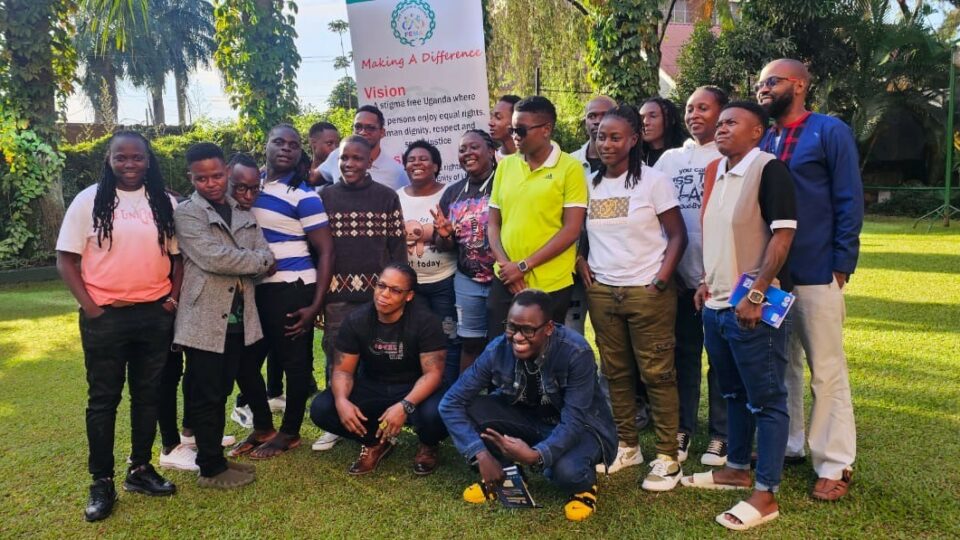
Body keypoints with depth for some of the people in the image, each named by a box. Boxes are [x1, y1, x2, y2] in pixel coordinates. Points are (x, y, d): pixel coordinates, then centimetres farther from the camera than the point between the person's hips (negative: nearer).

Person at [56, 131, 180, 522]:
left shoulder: (165, 203, 5)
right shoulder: (89, 201, -2)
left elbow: (177, 255, 11)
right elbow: (66, 260, -2)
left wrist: (174, 297, -2)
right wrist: (90, 308, -10)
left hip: (155, 315, 3)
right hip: (105, 317, -2)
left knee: (148, 394, 11)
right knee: (103, 399, 6)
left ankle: (139, 469, 26)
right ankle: (101, 482, 17)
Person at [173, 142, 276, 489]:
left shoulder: (242, 211, 11)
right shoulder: (186, 214, -5)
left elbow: (266, 259, 2)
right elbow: (212, 257, -19)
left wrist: (232, 262, -12)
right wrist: (257, 261, -8)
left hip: (242, 317, 5)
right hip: (205, 320, -5)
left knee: (252, 383, 18)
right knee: (208, 396, 5)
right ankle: (211, 469, 18)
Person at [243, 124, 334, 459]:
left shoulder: (303, 196, -9)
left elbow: (326, 250, -9)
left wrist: (316, 304, -14)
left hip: (291, 288, -6)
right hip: (254, 287, 6)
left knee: (295, 362, 5)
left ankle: (290, 433, 22)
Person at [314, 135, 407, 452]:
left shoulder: (387, 197, 4)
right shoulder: (324, 196, 6)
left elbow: (398, 247, 4)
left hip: (377, 292, -1)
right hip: (337, 293, 1)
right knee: (337, 358, 6)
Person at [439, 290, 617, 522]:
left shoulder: (576, 353, -29)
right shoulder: (497, 350, -20)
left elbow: (573, 422, -31)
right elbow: (451, 403, -19)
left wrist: (536, 455, -48)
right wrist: (482, 455, -29)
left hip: (581, 427, -3)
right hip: (529, 420, 3)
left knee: (567, 470, -37)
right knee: (472, 409, -23)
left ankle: (584, 484, 2)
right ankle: (502, 473, 4)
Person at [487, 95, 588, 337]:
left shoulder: (570, 168, -6)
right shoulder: (505, 165, 8)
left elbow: (571, 229, -11)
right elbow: (493, 223, 10)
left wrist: (524, 266, -13)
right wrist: (505, 264, -6)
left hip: (551, 285, -4)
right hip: (505, 281, 4)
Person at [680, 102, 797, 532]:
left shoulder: (769, 169, -12)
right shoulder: (715, 172, 12)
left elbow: (782, 235, -17)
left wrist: (756, 294, -21)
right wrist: (706, 281, 12)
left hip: (754, 307, -8)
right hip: (717, 304, 8)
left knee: (766, 400, 2)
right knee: (734, 393, 20)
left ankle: (766, 494, 12)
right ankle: (737, 468, 36)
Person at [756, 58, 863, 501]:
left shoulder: (830, 132, -3)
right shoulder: (762, 141, 11)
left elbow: (850, 200, -6)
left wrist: (841, 263, -11)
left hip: (816, 273, -5)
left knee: (826, 370, 3)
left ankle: (835, 465, 13)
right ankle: (786, 445, 27)